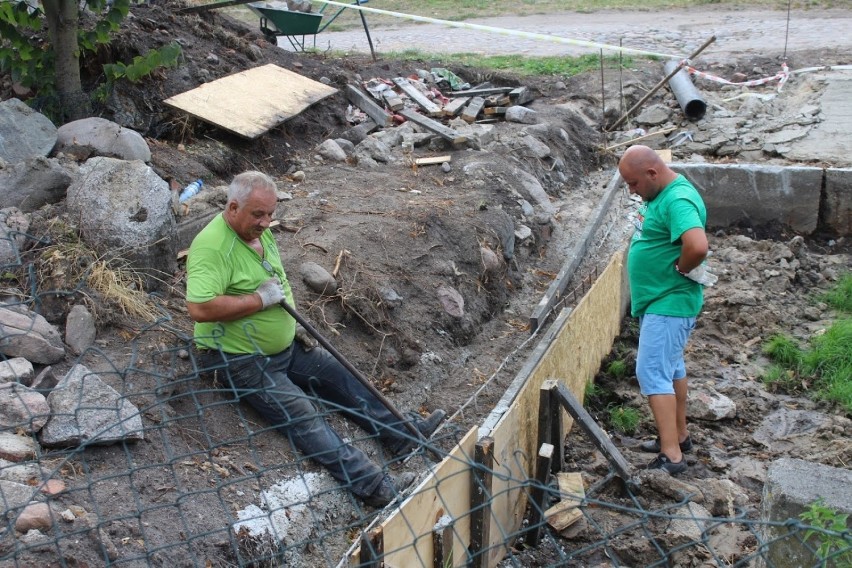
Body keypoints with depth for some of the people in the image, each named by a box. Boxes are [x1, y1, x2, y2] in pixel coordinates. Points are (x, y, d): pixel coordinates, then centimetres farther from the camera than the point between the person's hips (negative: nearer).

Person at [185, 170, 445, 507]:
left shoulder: (260, 231, 5)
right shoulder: (212, 246, -24)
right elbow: (199, 309, -35)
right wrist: (260, 299, -26)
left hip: (286, 346, 9)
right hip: (241, 359, -9)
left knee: (341, 377, 4)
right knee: (300, 415, -20)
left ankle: (402, 436, 9)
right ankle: (373, 485, -29)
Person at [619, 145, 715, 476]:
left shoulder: (678, 200, -24)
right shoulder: (659, 194, 8)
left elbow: (697, 246, -39)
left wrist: (680, 269, -21)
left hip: (669, 303, -11)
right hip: (658, 300, 11)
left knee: (652, 373, -10)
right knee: (670, 367, 19)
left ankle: (671, 456, -7)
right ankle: (679, 435, 34)